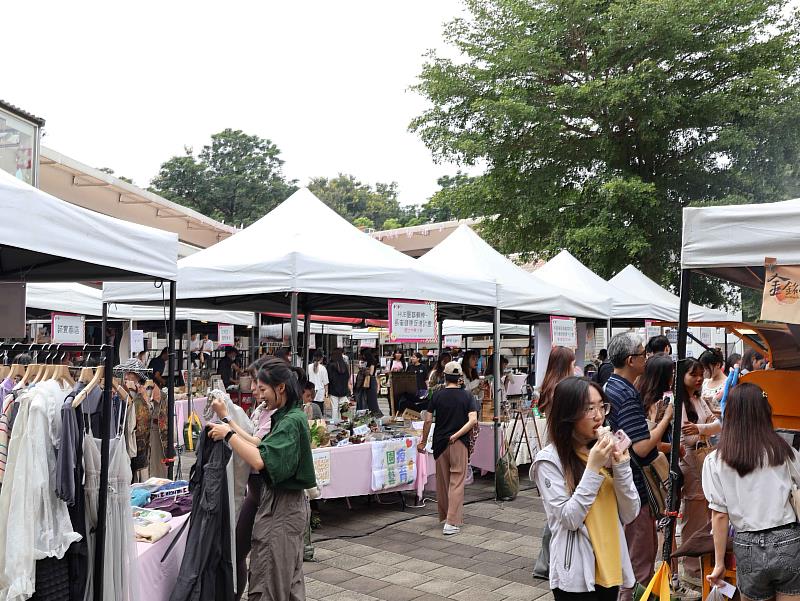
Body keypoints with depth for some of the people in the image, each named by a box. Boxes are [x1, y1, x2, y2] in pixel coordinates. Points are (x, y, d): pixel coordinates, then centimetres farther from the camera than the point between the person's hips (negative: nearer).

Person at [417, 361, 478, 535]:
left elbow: (428, 420, -3)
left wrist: (423, 441, 8)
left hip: (440, 443, 2)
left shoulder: (437, 395, -2)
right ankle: (452, 522, -8)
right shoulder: (466, 396, -2)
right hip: (459, 443, -1)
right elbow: (473, 420, -14)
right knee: (456, 482, -1)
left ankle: (444, 516, 26)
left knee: (442, 481, 14)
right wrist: (456, 435, -12)